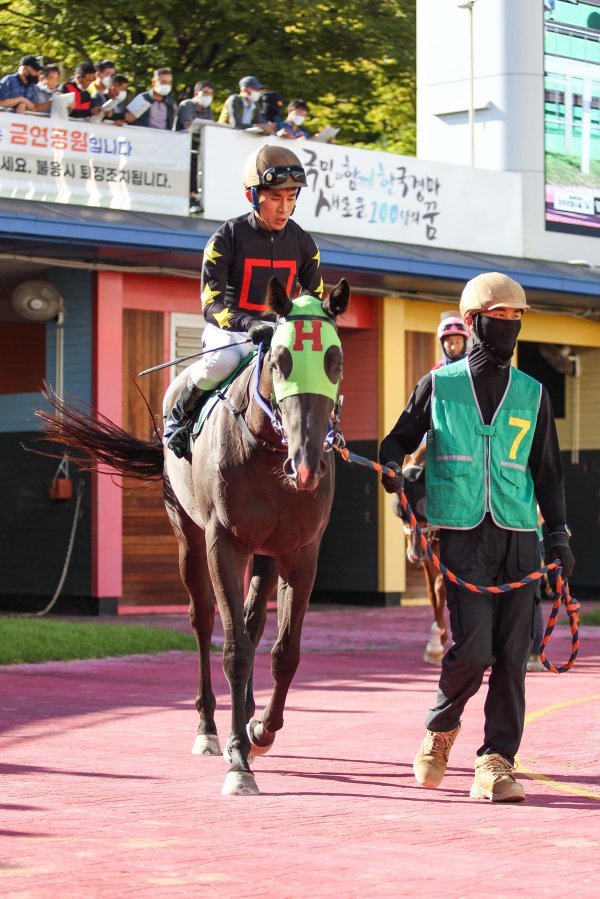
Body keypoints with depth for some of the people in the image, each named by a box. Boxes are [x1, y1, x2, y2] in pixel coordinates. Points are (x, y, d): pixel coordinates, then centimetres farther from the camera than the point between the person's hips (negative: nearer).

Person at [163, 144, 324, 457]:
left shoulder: (302, 243, 3)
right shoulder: (227, 238, -11)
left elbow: (318, 300, 14)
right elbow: (211, 305, -18)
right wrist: (249, 325, -36)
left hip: (279, 334, 4)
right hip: (228, 332, -4)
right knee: (221, 363, -38)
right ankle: (178, 415, -8)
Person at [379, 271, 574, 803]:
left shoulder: (533, 394, 13)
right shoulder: (439, 385, 8)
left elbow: (548, 471, 16)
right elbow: (399, 440, 17)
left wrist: (559, 533, 6)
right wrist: (392, 469, -5)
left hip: (518, 536, 3)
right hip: (462, 534, -2)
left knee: (512, 654, -3)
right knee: (472, 648, -12)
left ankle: (496, 763, 4)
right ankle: (441, 728, 17)